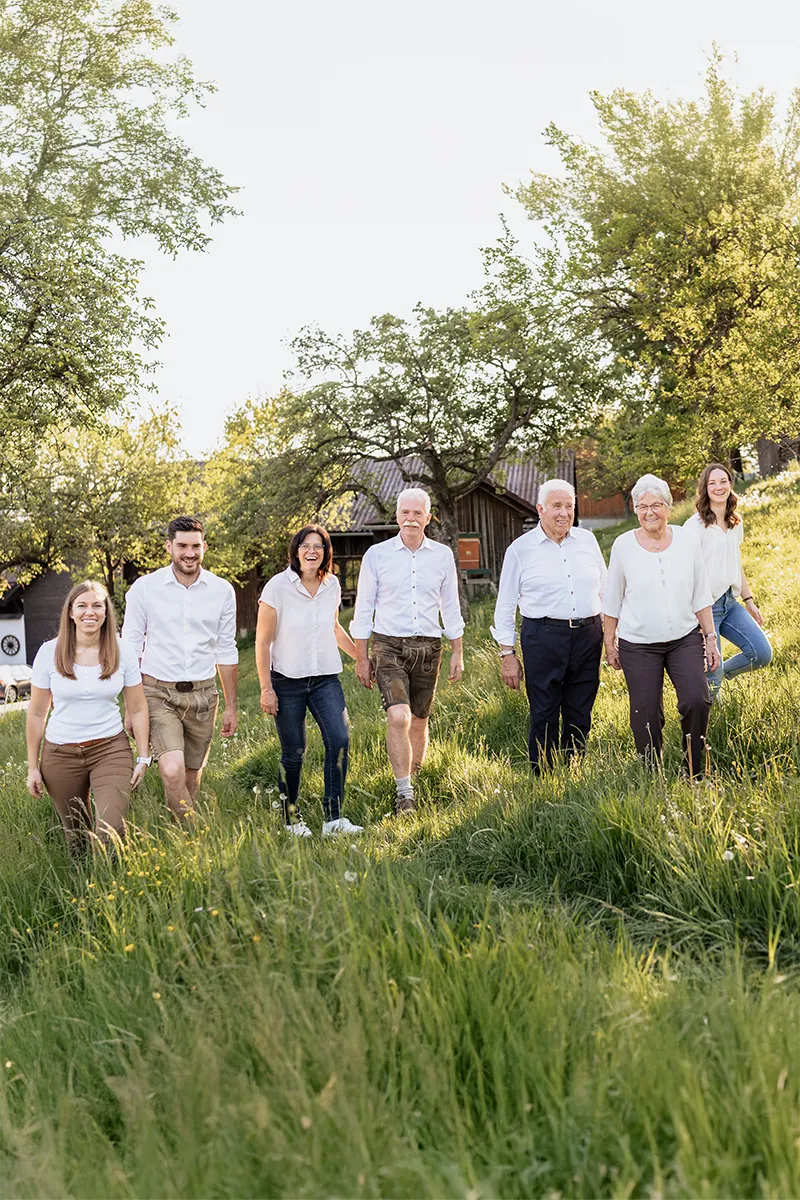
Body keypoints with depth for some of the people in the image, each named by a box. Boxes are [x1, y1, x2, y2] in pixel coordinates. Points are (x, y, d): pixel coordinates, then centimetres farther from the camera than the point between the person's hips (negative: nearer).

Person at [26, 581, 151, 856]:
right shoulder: (49, 652, -4)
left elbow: (138, 709, 4)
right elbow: (37, 714, 2)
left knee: (111, 830, -18)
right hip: (60, 753, 1)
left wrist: (143, 758, 1)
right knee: (76, 837, 11)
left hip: (110, 748, -1)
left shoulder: (122, 653, -3)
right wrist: (33, 767, 3)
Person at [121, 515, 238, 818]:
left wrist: (231, 707, 11)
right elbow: (130, 649, 2)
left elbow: (226, 651, 11)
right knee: (172, 771, -21)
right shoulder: (144, 588, -3)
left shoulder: (222, 591, 3)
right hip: (159, 694, -3)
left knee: (191, 777, 11)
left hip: (202, 695, 3)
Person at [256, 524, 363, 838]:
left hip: (326, 678, 3)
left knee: (339, 740, -14)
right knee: (294, 753, 2)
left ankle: (334, 818, -9)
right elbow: (263, 641, -6)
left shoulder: (332, 585, 4)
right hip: (287, 681, -3)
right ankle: (291, 818, 23)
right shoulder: (278, 587, -9)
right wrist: (266, 688, -8)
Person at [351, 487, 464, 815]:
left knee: (419, 722, 9)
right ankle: (404, 793, -13)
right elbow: (363, 608, 5)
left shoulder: (442, 555, 6)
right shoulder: (376, 555, 0)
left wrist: (457, 653, 12)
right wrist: (361, 658, 3)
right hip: (388, 646, -3)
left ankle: (412, 779, 28)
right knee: (398, 717, -19)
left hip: (428, 647, 3)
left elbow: (451, 607, 14)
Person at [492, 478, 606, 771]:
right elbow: (505, 605, 4)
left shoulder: (587, 540, 11)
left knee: (580, 717, 8)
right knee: (544, 717, -4)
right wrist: (507, 654, 0)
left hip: (588, 636, 3)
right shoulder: (520, 549, 2)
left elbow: (605, 590, 19)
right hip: (543, 637, -3)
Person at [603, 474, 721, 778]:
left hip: (685, 639, 1)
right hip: (638, 645, -1)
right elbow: (612, 600, 5)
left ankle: (696, 773, 2)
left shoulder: (686, 541, 2)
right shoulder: (624, 545, -3)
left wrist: (710, 637, 6)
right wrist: (609, 643, 6)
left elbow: (701, 596, 8)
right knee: (646, 715, 0)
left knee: (697, 701, -16)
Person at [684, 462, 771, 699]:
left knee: (762, 654, -1)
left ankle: (720, 674, 24)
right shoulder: (696, 525, -11)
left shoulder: (736, 523, 11)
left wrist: (749, 601, 20)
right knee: (709, 676, -5)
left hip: (730, 603, 7)